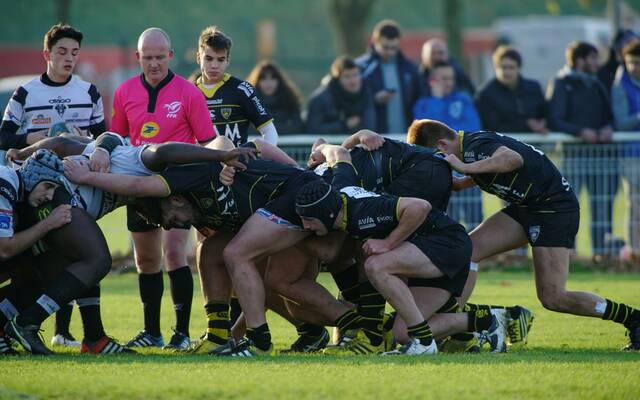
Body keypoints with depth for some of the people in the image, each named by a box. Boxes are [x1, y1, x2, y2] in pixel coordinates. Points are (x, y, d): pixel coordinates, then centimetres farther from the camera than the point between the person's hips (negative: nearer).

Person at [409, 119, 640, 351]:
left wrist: (465, 168, -39)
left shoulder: (475, 147, -21)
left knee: (552, 297, -15)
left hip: (556, 208, -10)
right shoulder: (469, 147, 9)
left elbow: (514, 159, -42)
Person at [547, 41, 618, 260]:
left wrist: (608, 127, -5)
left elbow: (608, 114, 19)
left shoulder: (596, 85, 20)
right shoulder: (561, 84, 0)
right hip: (575, 151, -6)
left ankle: (601, 249, 8)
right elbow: (554, 121, -9)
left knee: (603, 202, 4)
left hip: (602, 149, 6)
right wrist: (580, 131, -21)